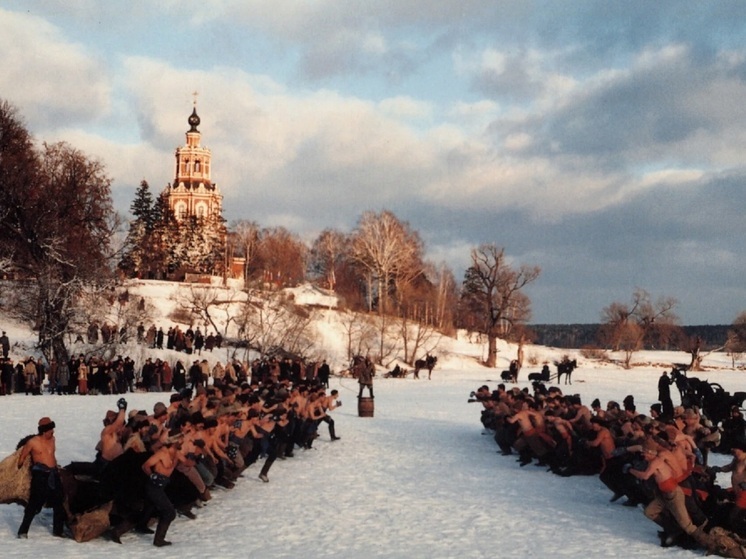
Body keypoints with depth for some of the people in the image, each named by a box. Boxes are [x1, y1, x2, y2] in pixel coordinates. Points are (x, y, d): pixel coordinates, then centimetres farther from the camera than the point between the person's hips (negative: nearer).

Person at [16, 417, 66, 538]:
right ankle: (23, 531, 2)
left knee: (59, 504, 9)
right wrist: (19, 472, 3)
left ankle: (58, 531, 19)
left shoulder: (52, 439, 11)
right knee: (34, 505, -7)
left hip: (53, 475, 6)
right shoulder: (32, 442, -6)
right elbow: (22, 457, 1)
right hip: (40, 475, -6)